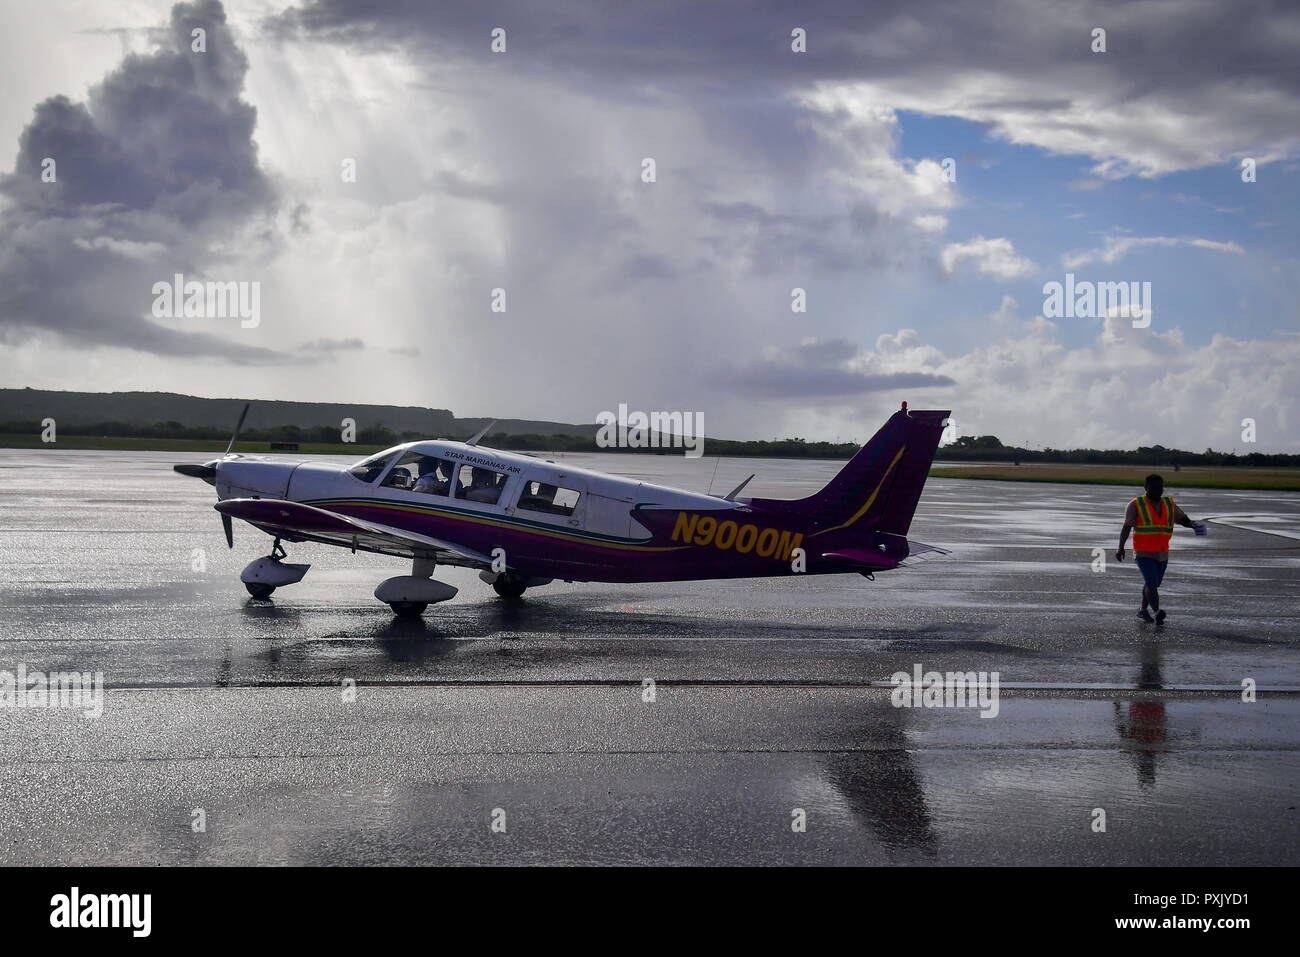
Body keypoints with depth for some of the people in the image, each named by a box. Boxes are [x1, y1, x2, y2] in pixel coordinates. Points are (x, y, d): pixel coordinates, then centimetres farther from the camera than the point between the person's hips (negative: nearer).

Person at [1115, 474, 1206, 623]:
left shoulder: (1169, 504, 6)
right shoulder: (1136, 505, -8)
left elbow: (1184, 520, 0)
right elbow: (1126, 527, -16)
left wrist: (1193, 525, -23)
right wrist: (1121, 548, -28)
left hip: (1162, 553, 5)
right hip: (1143, 553, -5)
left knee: (1153, 583, 16)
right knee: (1152, 583, -18)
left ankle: (1143, 610, 32)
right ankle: (1157, 612, -25)